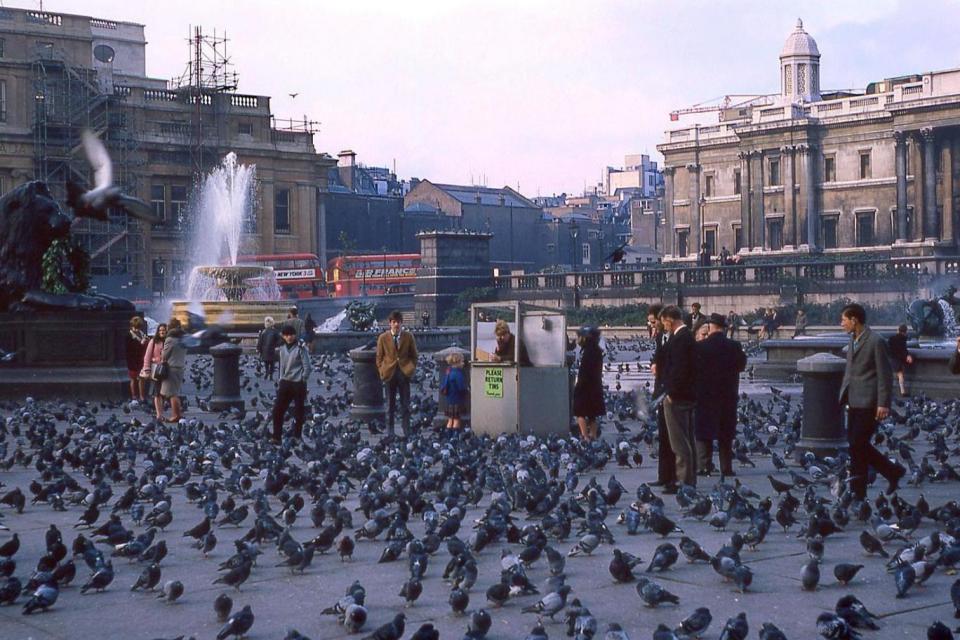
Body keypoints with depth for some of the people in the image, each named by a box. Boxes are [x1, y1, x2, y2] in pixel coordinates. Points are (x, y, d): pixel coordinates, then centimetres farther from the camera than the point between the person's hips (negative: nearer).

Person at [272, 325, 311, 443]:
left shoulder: (300, 348, -11)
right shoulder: (281, 348, 5)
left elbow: (307, 366, -10)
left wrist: (303, 380, -9)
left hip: (298, 384, -5)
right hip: (285, 382, 5)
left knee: (298, 411, 5)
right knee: (277, 410, 0)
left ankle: (297, 436, 16)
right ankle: (276, 436, 5)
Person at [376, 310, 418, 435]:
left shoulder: (408, 337, 2)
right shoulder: (383, 338, 0)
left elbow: (413, 355, 10)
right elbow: (379, 357, 6)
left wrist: (411, 369, -2)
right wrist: (382, 372, -3)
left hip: (404, 373, 0)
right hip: (389, 373, 0)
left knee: (405, 404, 3)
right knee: (390, 405, 7)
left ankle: (406, 431, 8)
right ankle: (390, 431, 12)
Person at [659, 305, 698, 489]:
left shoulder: (679, 339, -18)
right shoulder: (688, 336, 13)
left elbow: (679, 368, -23)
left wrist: (671, 393, -17)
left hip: (677, 397, -10)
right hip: (688, 395, 10)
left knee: (680, 442, -6)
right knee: (688, 440, 15)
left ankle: (684, 481, -4)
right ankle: (690, 479, 21)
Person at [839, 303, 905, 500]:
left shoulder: (876, 342, -11)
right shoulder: (852, 341, 15)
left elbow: (885, 375, -13)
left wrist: (883, 404, -17)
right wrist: (843, 396, 17)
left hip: (868, 403, -9)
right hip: (854, 402, 9)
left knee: (857, 444, -7)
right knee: (857, 444, 10)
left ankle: (858, 490, 1)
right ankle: (893, 472, 24)